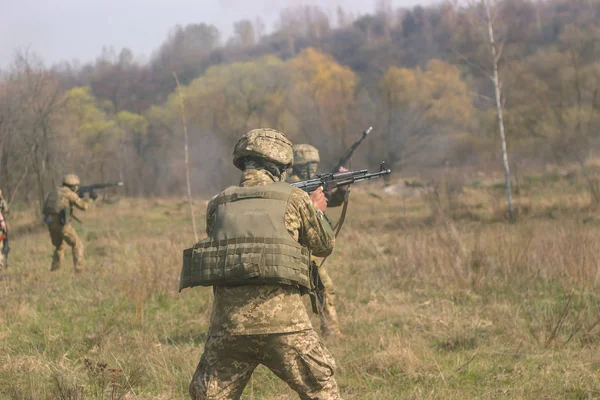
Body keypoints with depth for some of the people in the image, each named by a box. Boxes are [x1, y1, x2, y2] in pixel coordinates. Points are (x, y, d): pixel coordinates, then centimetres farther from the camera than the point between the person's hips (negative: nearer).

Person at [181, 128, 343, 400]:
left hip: (227, 324, 2)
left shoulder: (218, 204, 12)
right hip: (282, 321, -2)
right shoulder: (294, 199, 4)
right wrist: (318, 210, 38)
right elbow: (324, 245, 17)